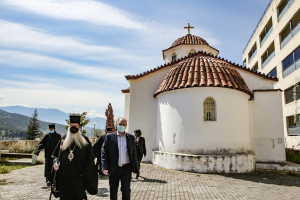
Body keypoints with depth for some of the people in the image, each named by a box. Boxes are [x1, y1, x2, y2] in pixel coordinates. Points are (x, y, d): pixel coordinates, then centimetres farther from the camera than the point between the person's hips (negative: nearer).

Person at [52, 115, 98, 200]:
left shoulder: (84, 140, 0)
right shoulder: (63, 139, 8)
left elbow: (89, 158, -1)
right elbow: (55, 154, 14)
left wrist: (84, 173, -7)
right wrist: (55, 162, -7)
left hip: (78, 178, -3)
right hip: (63, 177, 3)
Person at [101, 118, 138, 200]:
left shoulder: (131, 137, 5)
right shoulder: (109, 136, 0)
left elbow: (134, 153, 8)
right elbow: (104, 152, -2)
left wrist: (135, 167, 5)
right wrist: (105, 167, -11)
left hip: (126, 168, 0)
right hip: (113, 168, 0)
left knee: (126, 190, -1)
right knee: (113, 191, 13)